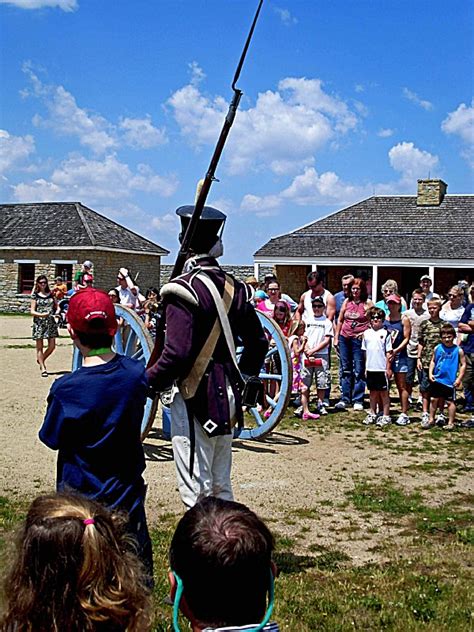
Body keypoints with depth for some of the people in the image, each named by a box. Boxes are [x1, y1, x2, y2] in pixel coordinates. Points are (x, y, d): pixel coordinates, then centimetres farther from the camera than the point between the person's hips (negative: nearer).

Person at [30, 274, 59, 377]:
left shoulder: (51, 294, 9)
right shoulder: (35, 295, 0)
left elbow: (57, 306, 16)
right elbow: (32, 311, -4)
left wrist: (57, 311, -7)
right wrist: (41, 314, -21)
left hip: (51, 322, 3)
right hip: (39, 322, -3)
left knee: (52, 346, 0)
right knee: (40, 347, 0)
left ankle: (41, 360, 26)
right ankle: (43, 368, 7)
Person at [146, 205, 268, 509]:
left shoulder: (184, 289, -16)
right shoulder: (233, 287, 6)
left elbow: (177, 353, -23)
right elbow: (258, 342, 13)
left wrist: (148, 382, -8)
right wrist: (242, 377, 26)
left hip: (194, 397, -7)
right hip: (228, 397, 7)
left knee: (196, 492, 1)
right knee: (221, 486, 19)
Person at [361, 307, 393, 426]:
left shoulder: (385, 334, -4)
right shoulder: (366, 333, 7)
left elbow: (388, 352, -4)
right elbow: (365, 351, 12)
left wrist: (388, 368, -8)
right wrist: (366, 367, 10)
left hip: (382, 369, -4)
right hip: (370, 368, 4)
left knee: (384, 392, 3)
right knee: (372, 392, 14)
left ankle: (385, 415, 9)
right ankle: (372, 414, 23)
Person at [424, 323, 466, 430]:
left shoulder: (458, 350, -5)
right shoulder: (437, 348, 2)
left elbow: (463, 365, -1)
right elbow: (433, 361, 12)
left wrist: (459, 379, -7)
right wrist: (430, 373, 1)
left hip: (450, 381, -3)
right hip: (437, 379, 3)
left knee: (450, 401, 5)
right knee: (434, 399, 9)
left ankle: (450, 423, 17)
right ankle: (431, 420, 22)